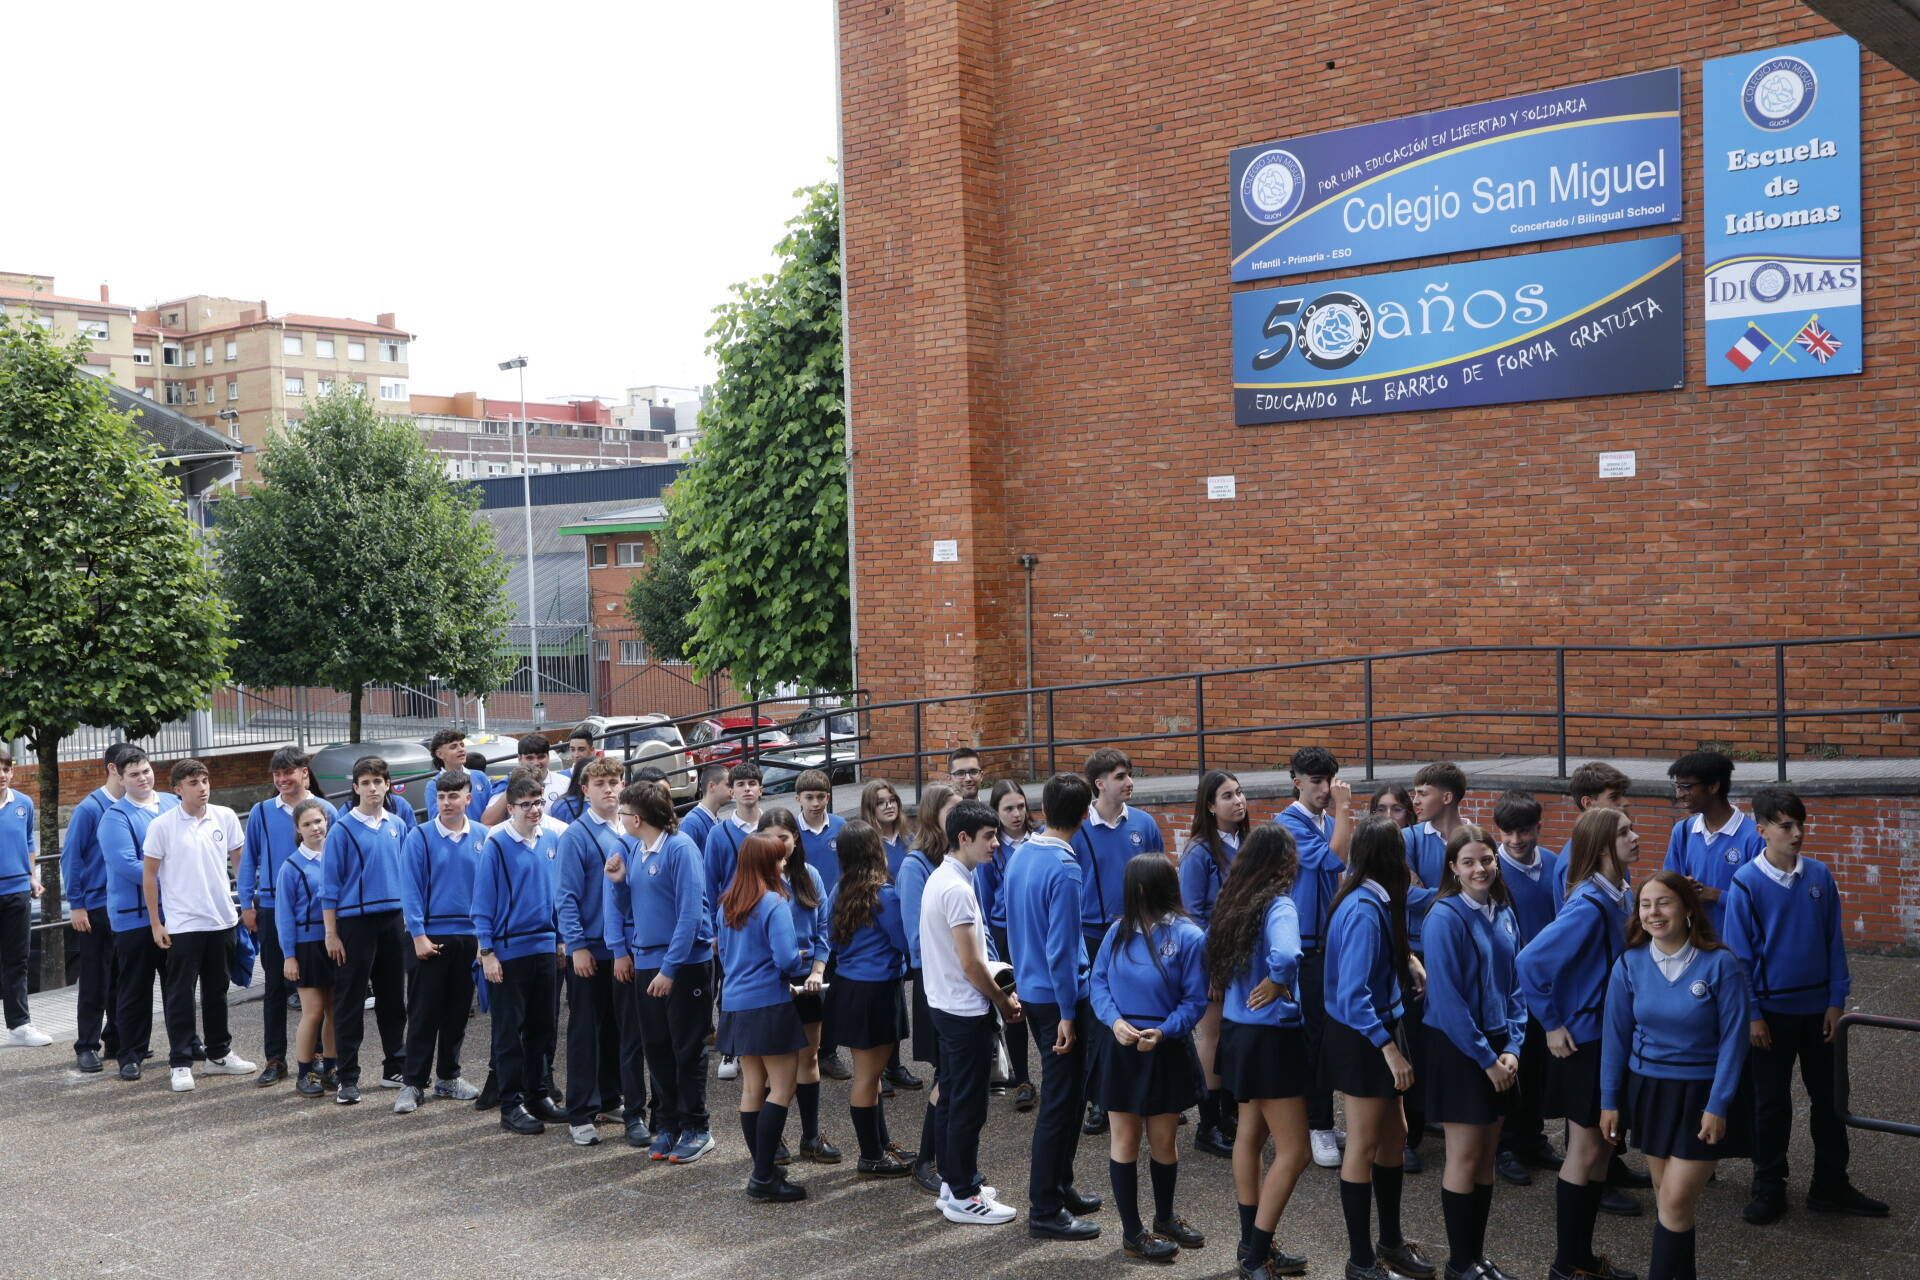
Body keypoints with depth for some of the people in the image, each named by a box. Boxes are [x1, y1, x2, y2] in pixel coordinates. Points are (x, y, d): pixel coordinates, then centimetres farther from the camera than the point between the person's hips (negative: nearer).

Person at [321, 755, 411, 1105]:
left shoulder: (397, 826, 7)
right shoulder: (343, 830, -6)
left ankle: (395, 1068, 24)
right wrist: (331, 934, -7)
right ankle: (348, 1079, 5)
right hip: (355, 921, -4)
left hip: (394, 921, 5)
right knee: (350, 1003, 0)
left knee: (393, 998, 13)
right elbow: (330, 884, -5)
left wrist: (411, 919, 11)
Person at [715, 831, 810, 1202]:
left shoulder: (728, 904, 9)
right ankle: (764, 1177, -6)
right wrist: (801, 961, 1)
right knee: (782, 1087, -2)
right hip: (769, 1004, -8)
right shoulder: (774, 904, -15)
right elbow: (786, 959, -20)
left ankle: (762, 1169, 20)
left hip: (735, 1004, 8)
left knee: (752, 1087, 13)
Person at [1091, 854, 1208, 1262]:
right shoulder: (1119, 930, -1)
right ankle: (1131, 1233, 20)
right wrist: (1114, 1021, -15)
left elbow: (1195, 1000, -11)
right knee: (1124, 1139, 7)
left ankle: (1164, 1218, 37)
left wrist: (1162, 1032, -23)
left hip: (1166, 1051, -2)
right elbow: (1098, 980, 1)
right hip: (1122, 1048, 2)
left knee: (1163, 1140, 13)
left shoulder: (1187, 936, -12)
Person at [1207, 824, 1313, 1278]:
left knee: (1250, 1133, 19)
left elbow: (1217, 958, 19)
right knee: (1293, 1151, 1)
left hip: (1237, 1029, 9)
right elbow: (1285, 954, -39)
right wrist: (1276, 983, -20)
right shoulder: (1279, 905, -19)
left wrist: (1243, 987, 10)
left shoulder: (1232, 900, 4)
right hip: (1271, 1036, -8)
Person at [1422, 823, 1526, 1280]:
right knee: (1465, 1157, 0)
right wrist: (1486, 1058, -15)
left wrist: (1511, 1048, -3)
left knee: (1487, 1157, 12)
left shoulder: (1504, 914, 5)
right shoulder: (1446, 916, -15)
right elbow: (1447, 998, -18)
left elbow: (1514, 985, 10)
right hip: (1458, 1050, -6)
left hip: (1497, 1050, 7)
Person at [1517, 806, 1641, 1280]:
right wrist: (1552, 1025, -19)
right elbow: (1531, 962, -28)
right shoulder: (1589, 905, -23)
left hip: (1611, 1036, 8)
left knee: (1602, 1148, 16)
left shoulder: (1617, 895, 3)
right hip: (1583, 1041, -8)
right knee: (1585, 1152, 1)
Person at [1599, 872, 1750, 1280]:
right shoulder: (1630, 965, -4)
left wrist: (1717, 1105, -14)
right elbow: (1616, 1036, 2)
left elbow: (1732, 1039, -12)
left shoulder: (1721, 964, -14)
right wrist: (1609, 1100, 3)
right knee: (1668, 1194, 13)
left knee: (1676, 1199, -6)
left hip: (1702, 1093, -3)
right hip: (1647, 1089, 4)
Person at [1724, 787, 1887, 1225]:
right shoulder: (1746, 883, -12)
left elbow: (1834, 940, 3)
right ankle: (1769, 1189, 21)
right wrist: (1751, 1015, -10)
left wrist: (1836, 1000, -1)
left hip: (1818, 1007, 3)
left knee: (1829, 1098, 12)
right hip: (1772, 1010, -3)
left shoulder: (1820, 875, -2)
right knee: (1771, 1103, 8)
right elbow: (1739, 954, -9)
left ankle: (1831, 1186, 26)